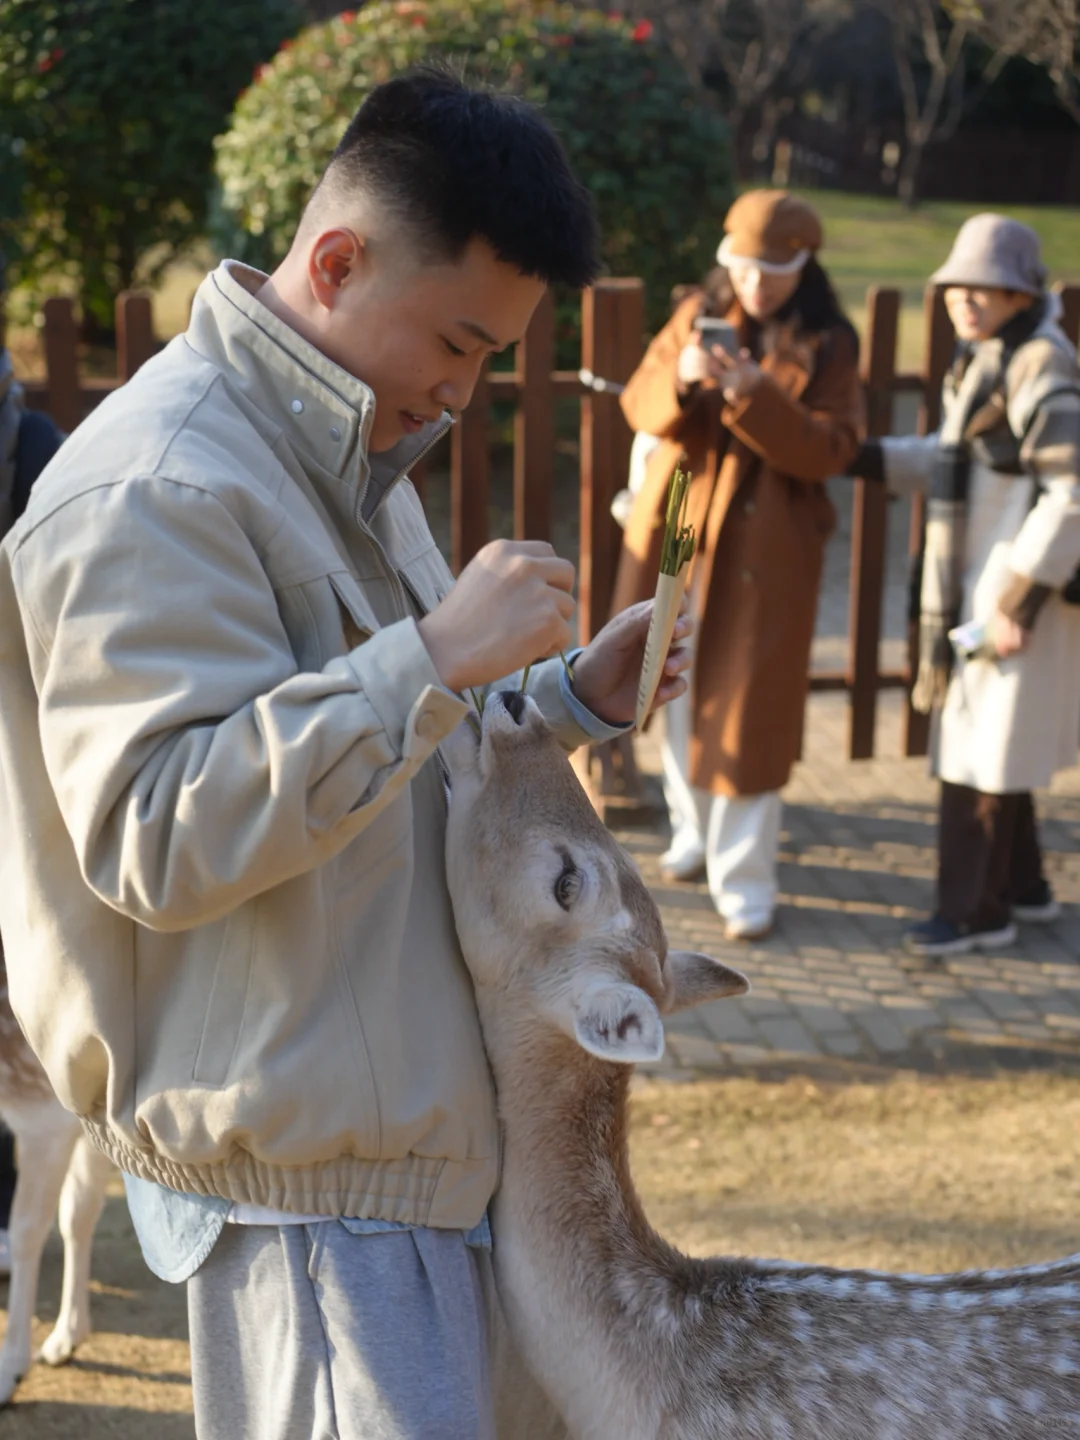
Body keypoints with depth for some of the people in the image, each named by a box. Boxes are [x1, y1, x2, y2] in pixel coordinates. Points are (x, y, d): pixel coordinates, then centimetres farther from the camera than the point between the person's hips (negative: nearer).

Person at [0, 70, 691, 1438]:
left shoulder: (341, 450, 15)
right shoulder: (158, 491, -19)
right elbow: (158, 839, -27)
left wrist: (569, 699, 6)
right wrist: (431, 660, -29)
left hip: (403, 1134, 10)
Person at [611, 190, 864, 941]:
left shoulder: (829, 345, -3)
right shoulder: (698, 315, 5)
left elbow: (831, 449, -12)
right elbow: (640, 403, -1)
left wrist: (755, 395, -26)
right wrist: (682, 378, -23)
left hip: (766, 549, -3)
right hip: (678, 529, 4)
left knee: (748, 710, -5)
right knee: (682, 690, 14)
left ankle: (745, 881, 3)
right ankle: (695, 830, 34)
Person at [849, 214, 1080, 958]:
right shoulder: (981, 362, 10)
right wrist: (864, 457, 7)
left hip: (1019, 587, -9)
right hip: (975, 582, 9)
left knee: (984, 748, 0)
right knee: (988, 737, 18)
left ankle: (977, 910, 13)